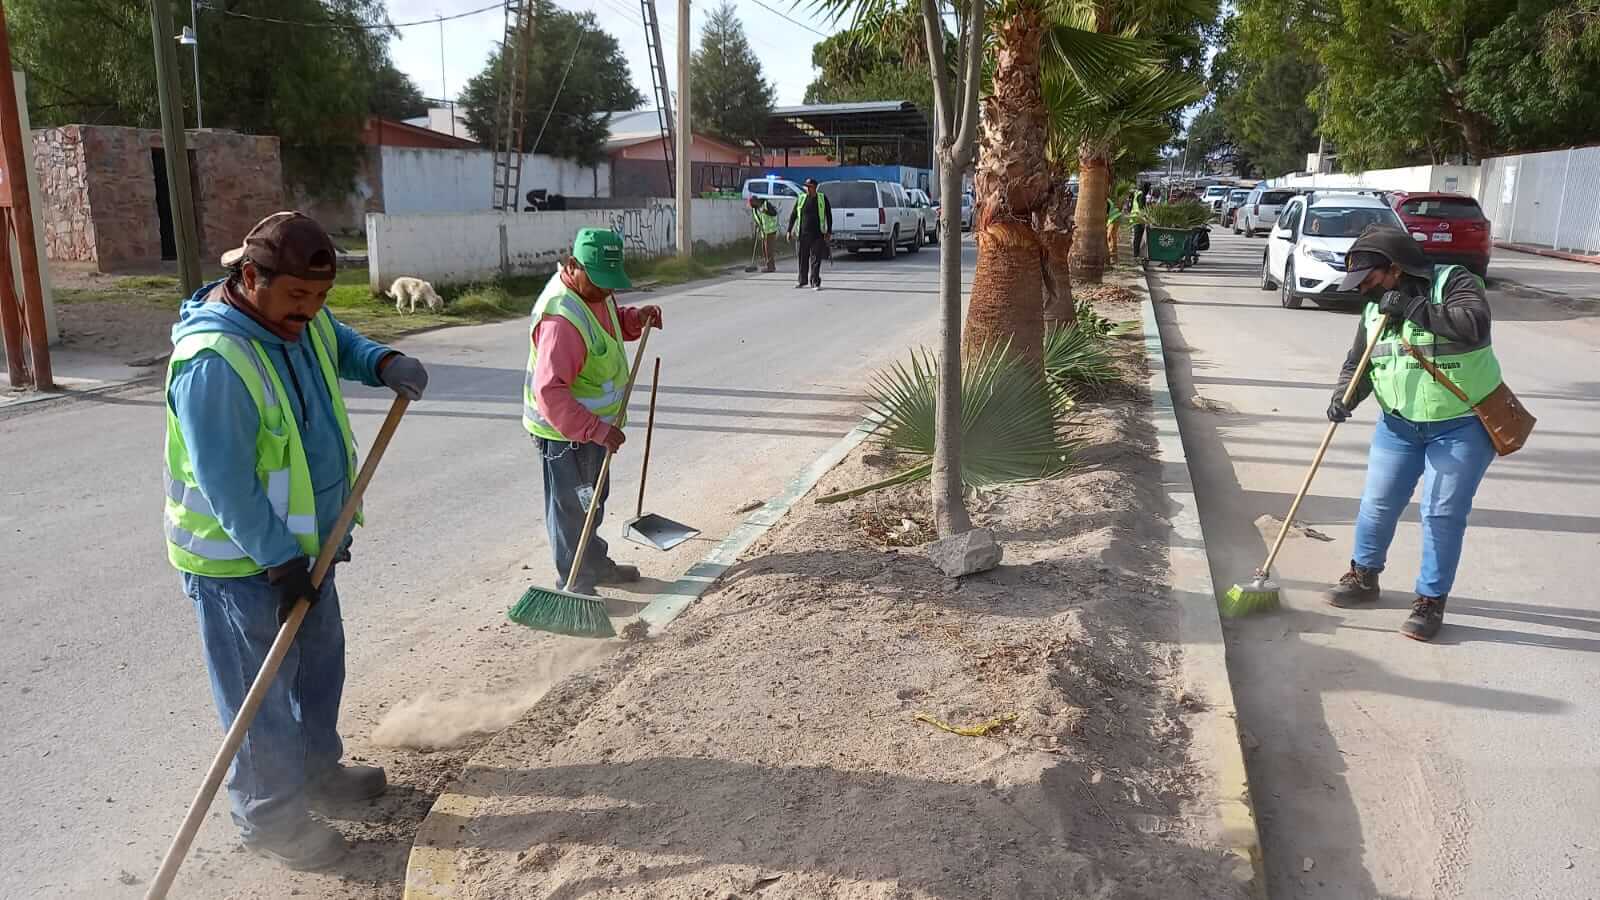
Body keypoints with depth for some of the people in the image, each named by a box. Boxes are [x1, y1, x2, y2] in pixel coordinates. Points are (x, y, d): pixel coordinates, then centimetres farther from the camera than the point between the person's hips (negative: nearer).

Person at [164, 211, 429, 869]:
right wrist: (280, 561, -23)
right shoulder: (213, 360, -29)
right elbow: (226, 485, -28)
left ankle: (317, 769, 42)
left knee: (319, 665, 22)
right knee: (262, 693, 5)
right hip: (240, 561, -9)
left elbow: (340, 344, 23)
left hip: (304, 543, 9)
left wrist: (382, 363, 1)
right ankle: (269, 817, 22)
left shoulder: (300, 321, -2)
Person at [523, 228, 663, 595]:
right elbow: (550, 391, -35)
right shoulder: (560, 319, -32)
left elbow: (610, 321, 23)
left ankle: (596, 565, 42)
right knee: (571, 508, 4)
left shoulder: (593, 291, -1)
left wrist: (636, 317, 2)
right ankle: (576, 584, 18)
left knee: (594, 499, 24)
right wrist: (595, 430, -37)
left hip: (593, 425, 10)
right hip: (564, 432, -10)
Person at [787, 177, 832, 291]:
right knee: (803, 259, 10)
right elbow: (793, 215, 11)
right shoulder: (801, 198, 6)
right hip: (803, 235, 2)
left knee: (815, 259, -6)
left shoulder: (822, 198, 3)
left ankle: (815, 283, -4)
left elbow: (828, 215, 6)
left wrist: (829, 232, 0)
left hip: (817, 235, -2)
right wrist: (789, 230, 5)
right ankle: (803, 281, 25)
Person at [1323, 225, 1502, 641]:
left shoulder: (1453, 282, -13)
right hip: (1400, 424, 6)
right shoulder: (1376, 309, 4)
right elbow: (1357, 364, 6)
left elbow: (1474, 323, -32)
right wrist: (1344, 398, -13)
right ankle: (1364, 577, 29)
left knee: (1442, 515, -3)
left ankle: (1431, 600, 10)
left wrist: (1412, 307, -29)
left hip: (1461, 427, -5)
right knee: (1378, 503, 9)